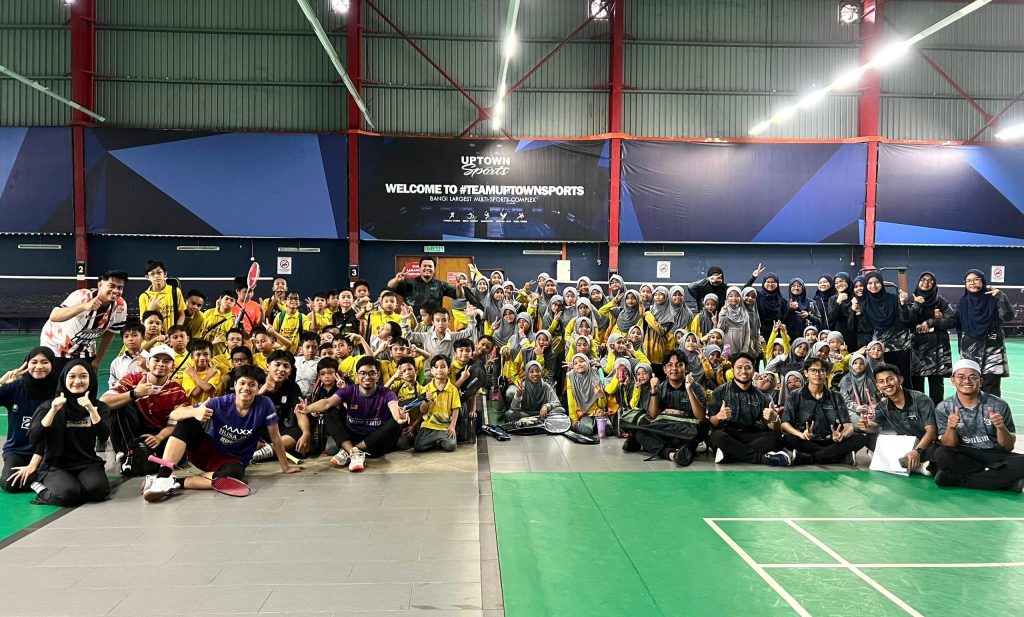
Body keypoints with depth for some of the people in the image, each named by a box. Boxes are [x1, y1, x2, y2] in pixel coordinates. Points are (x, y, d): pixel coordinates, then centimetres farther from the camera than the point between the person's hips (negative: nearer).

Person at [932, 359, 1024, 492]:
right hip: (963, 456, 0)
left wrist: (1001, 428, -21)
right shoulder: (943, 408, -1)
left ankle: (956, 478, -26)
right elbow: (948, 446, -4)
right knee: (940, 454, -32)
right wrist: (951, 428, -25)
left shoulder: (999, 405, -2)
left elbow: (1009, 447, 0)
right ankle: (1004, 479, -20)